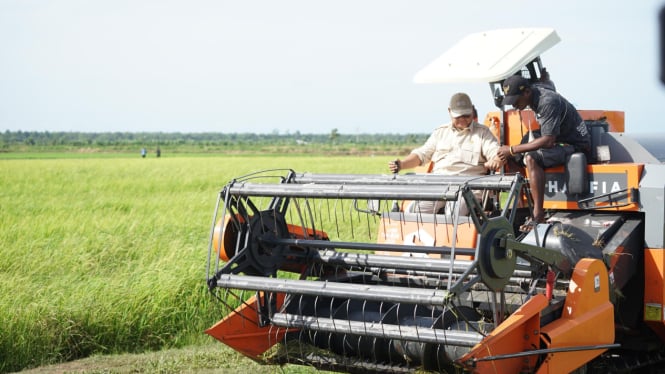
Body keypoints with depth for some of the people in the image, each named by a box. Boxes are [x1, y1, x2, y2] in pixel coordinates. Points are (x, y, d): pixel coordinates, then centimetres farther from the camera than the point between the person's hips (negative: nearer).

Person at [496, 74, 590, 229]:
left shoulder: (548, 103, -24)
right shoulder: (535, 96, 5)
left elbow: (548, 141, -28)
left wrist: (512, 150, -24)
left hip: (576, 145, -10)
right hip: (561, 142, 10)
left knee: (531, 159, -30)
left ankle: (538, 215, -30)